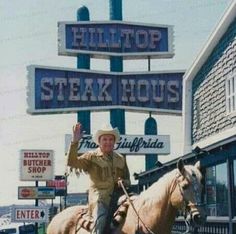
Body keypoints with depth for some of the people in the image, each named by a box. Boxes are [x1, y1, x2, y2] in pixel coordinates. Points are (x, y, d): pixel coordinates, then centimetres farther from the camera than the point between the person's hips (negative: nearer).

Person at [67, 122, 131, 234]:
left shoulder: (121, 159, 20)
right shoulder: (92, 156, 7)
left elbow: (127, 179, 27)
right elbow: (72, 162, -6)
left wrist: (124, 182, 2)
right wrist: (75, 142, -17)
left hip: (118, 194, 5)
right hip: (99, 196, -5)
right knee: (101, 219, -29)